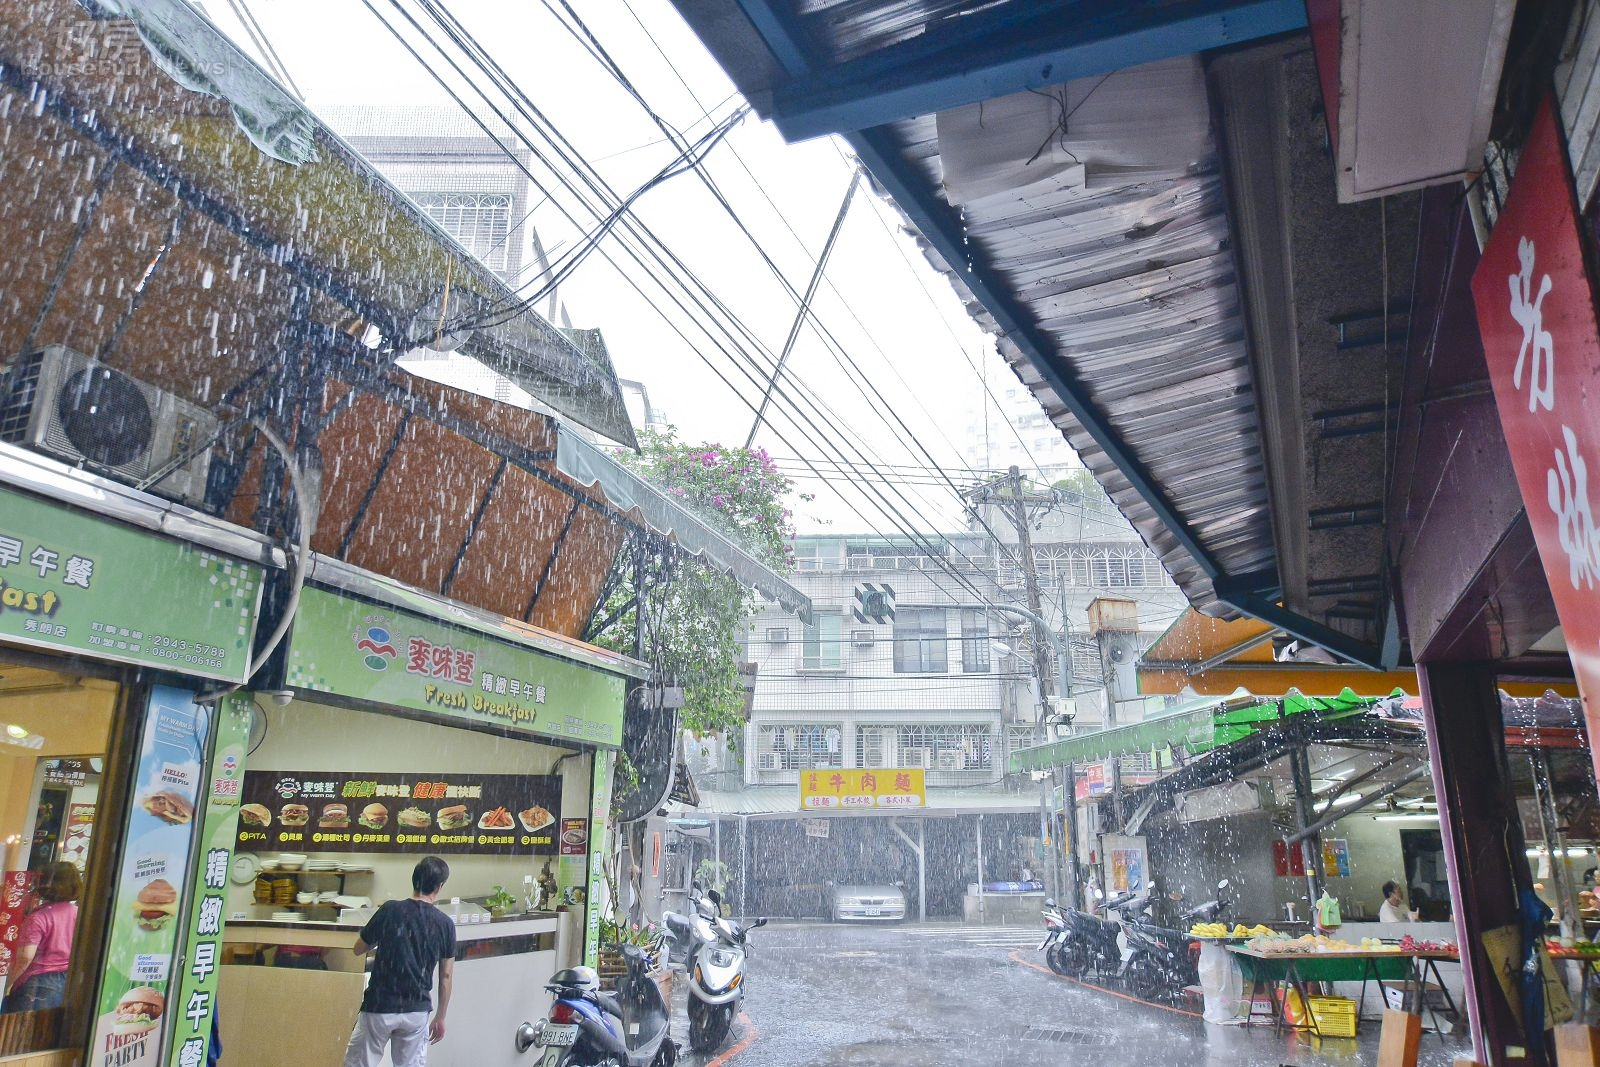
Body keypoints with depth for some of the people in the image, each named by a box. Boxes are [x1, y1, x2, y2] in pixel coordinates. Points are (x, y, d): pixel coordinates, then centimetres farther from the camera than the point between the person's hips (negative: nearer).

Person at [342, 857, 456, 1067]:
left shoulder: (390, 910, -10)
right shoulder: (445, 924, -5)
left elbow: (358, 949, 4)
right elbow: (446, 976, 2)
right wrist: (440, 1017, 13)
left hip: (379, 1007, -2)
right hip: (417, 1011, 2)